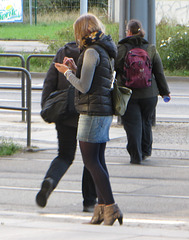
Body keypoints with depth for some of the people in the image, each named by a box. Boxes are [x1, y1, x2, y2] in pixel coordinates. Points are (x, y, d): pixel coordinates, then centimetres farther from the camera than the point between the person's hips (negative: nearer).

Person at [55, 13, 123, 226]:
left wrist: (66, 72, -2)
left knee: (91, 161, -7)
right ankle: (101, 208, 11)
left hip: (92, 111, -9)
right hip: (105, 112, 9)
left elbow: (84, 87, -16)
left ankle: (110, 207, -11)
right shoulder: (105, 51, 15)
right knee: (98, 160, 10)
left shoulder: (92, 52, -14)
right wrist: (74, 68, 15)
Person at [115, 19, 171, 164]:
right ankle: (146, 151, 28)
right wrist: (165, 91, 17)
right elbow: (160, 73, 6)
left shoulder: (121, 49, -8)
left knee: (132, 125, 0)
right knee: (146, 121, 20)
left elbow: (113, 68, -6)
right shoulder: (151, 49, 2)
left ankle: (136, 156, -3)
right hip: (149, 94, 3)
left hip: (128, 94, -3)